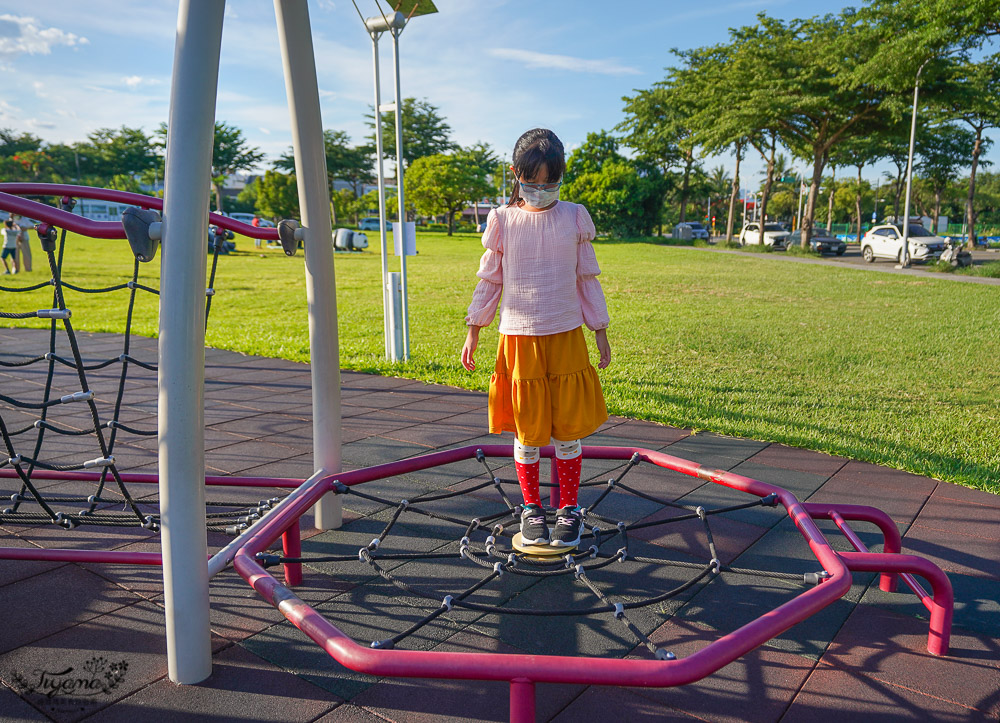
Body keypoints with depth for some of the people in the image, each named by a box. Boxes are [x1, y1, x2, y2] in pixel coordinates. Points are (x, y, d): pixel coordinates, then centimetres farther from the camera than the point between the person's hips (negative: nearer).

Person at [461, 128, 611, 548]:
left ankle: (569, 509, 20)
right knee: (527, 430, 7)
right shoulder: (503, 221, 1)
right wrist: (473, 333, 7)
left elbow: (587, 280, 9)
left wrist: (601, 333, 10)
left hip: (566, 337, 1)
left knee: (568, 427, 5)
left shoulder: (574, 218, 3)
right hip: (518, 339, 0)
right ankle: (531, 509, 23)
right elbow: (489, 281, 8)